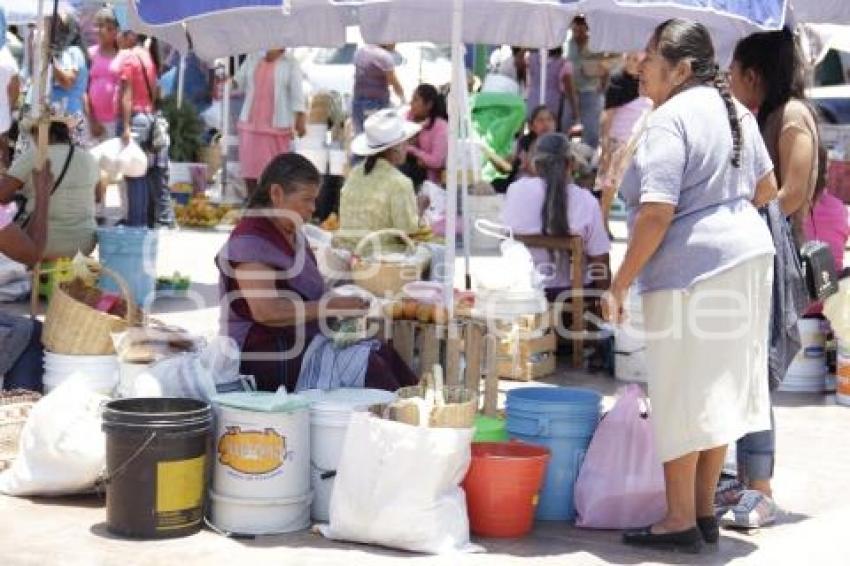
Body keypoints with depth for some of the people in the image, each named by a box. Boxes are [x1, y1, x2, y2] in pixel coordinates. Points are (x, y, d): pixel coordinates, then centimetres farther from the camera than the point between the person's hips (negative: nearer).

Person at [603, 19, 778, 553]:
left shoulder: (670, 119, -15)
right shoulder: (733, 109, 12)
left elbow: (657, 213, -22)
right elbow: (767, 188, 19)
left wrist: (619, 285, -16)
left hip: (690, 268, -9)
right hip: (748, 254, 9)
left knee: (681, 395, -1)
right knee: (719, 389, 14)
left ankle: (681, 521, 6)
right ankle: (705, 512, 22)